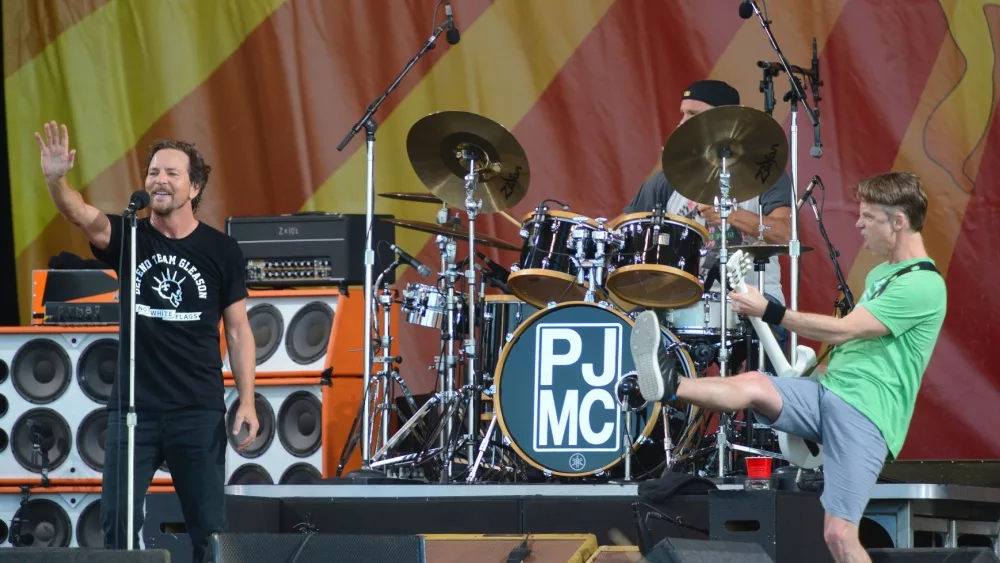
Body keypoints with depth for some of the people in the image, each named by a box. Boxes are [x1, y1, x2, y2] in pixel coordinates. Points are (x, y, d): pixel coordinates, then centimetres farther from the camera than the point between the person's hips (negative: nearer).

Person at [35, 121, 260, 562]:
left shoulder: (221, 251, 1)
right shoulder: (128, 238, 1)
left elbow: (238, 330, 4)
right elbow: (80, 213, -19)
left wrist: (247, 401, -4)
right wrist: (55, 179, -40)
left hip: (199, 412, -1)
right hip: (132, 409, 1)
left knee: (209, 526, 0)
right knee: (116, 522, -1)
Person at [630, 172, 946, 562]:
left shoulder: (923, 285, -12)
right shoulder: (881, 273, 17)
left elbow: (842, 330, -17)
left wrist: (769, 312, -14)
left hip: (865, 413, -7)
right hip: (827, 389, 7)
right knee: (754, 384, -23)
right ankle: (670, 386, -45)